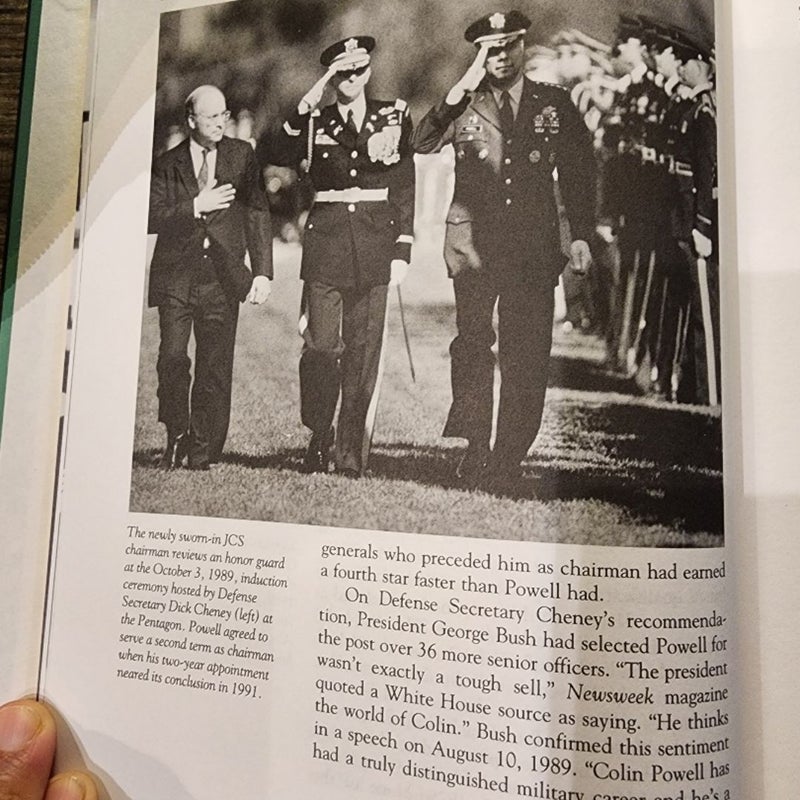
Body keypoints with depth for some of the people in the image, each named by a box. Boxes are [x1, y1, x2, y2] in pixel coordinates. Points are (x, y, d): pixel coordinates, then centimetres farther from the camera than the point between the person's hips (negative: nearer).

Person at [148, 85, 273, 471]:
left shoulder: (241, 155, 11)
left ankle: (202, 452, 13)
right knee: (172, 359, -9)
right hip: (176, 276, 0)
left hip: (223, 278, 0)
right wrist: (195, 207, -12)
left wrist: (262, 271, -1)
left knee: (215, 369, 0)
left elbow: (257, 214, 7)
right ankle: (177, 436, 15)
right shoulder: (167, 164, 10)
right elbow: (151, 218, 1)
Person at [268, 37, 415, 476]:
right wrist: (309, 102, -9)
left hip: (374, 244, 0)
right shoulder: (315, 121, 13)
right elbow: (278, 155, -4)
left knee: (363, 349, -1)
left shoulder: (394, 115, 12)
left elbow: (405, 187, 8)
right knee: (321, 345, -7)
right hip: (325, 240, 0)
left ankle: (351, 452, 8)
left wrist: (402, 250, 0)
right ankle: (318, 440, 11)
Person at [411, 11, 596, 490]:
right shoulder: (464, 105, 13)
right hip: (474, 240, 0)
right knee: (473, 344, -7)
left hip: (534, 244, 1)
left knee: (528, 353, -3)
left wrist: (582, 235, 6)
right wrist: (464, 87, -9)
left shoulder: (556, 104, 15)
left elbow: (579, 171, 15)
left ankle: (509, 461, 6)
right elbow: (422, 144, -4)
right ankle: (472, 450, 5)